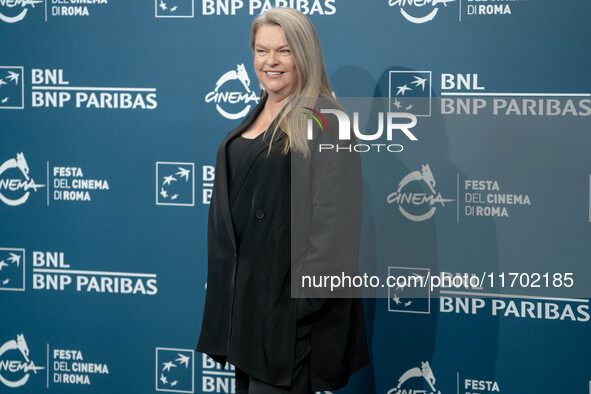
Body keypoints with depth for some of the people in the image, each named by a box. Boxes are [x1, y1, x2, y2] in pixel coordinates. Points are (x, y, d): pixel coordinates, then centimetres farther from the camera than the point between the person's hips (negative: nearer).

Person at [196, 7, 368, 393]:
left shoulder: (324, 120, -12)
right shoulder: (256, 118, 14)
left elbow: (334, 217, -18)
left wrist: (310, 291, -22)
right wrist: (221, 281, 17)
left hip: (288, 299, -8)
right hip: (243, 289, 8)